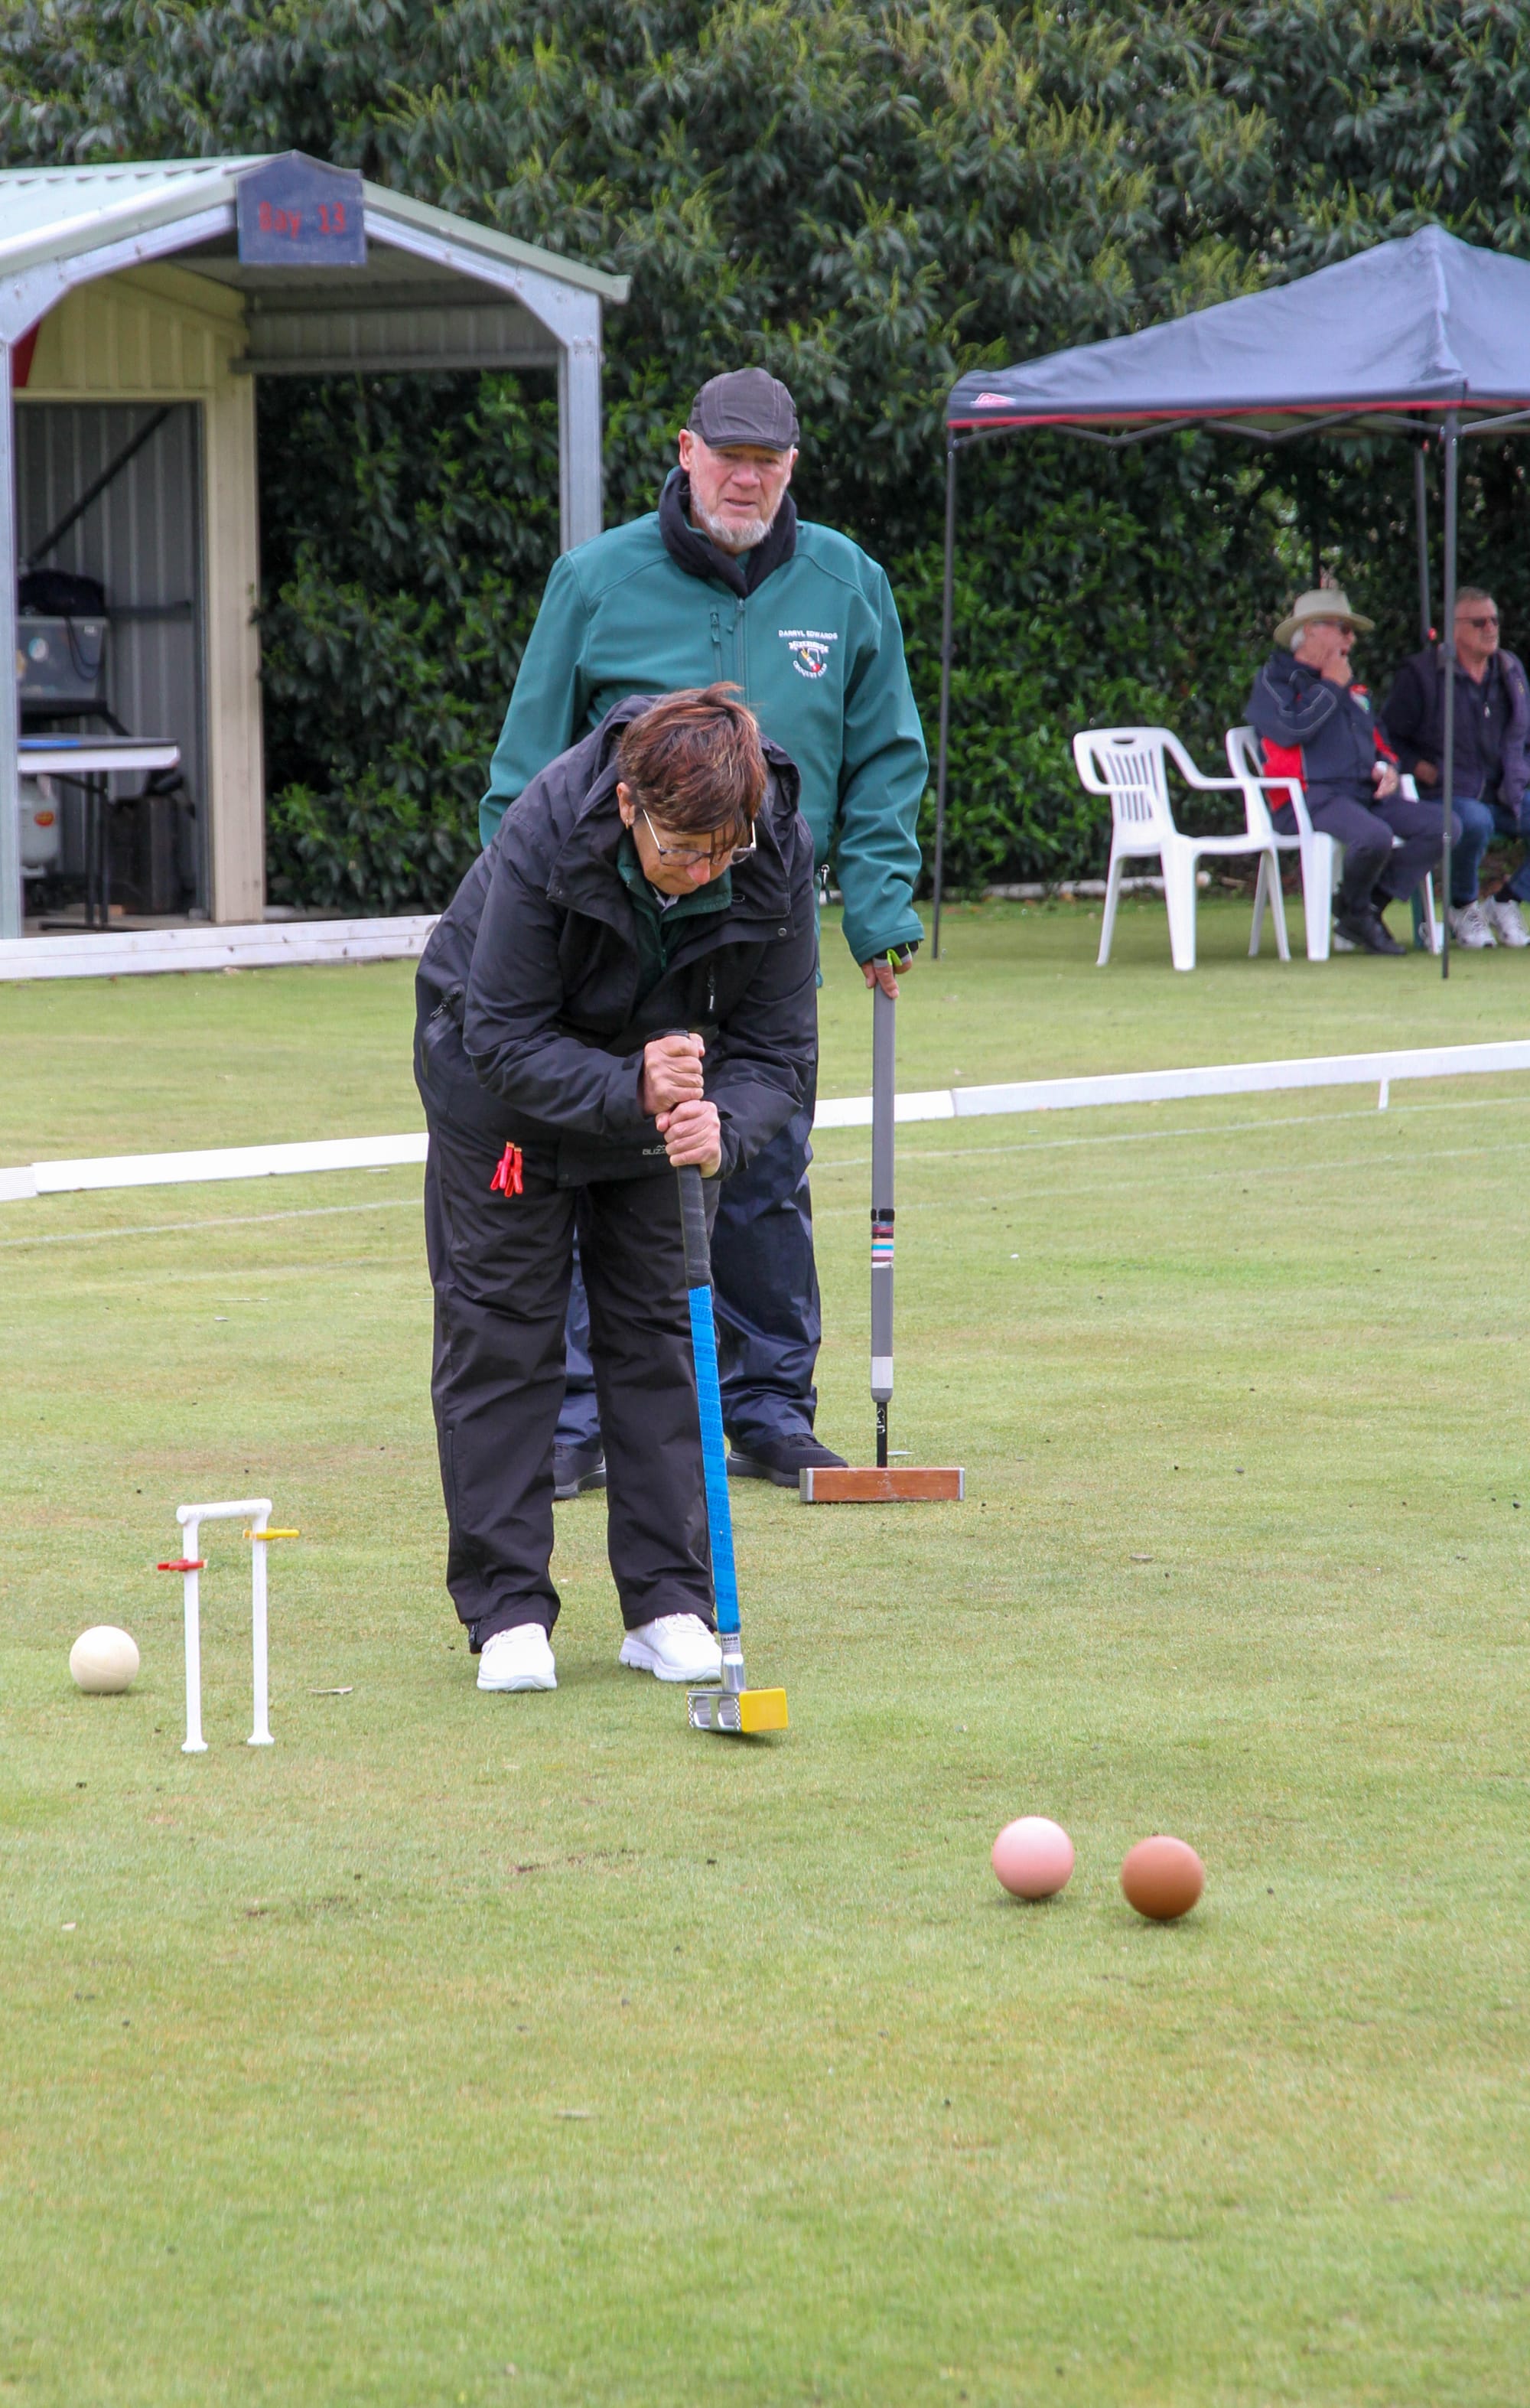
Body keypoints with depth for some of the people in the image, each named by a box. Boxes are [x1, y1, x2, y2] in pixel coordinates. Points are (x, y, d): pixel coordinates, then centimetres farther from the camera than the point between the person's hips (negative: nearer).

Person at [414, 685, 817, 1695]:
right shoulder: (547, 836, -37)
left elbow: (776, 1050, -18)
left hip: (662, 1081, 3)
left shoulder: (778, 857, -27)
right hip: (505, 1078, -3)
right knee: (501, 1326, -5)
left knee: (662, 1325, 1)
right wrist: (630, 1090, -45)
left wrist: (724, 1127, -39)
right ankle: (507, 1608, 0)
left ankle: (669, 1603, 7)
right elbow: (505, 1041, -30)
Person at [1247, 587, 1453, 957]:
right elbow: (1290, 729, -15)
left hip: (1366, 794, 8)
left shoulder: (1352, 689, 28)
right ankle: (1353, 916, -8)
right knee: (1374, 836, -36)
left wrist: (1386, 767, 10)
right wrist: (1331, 686, -2)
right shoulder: (1275, 679, 4)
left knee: (1441, 826, -13)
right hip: (1310, 798, -8)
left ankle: (1372, 904, -7)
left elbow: (1378, 742, 36)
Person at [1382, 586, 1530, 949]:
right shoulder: (1420, 674, -3)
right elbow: (1389, 737, 1)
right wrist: (1420, 767, -14)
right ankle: (1463, 906, -11)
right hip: (1446, 794, -6)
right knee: (1476, 822, -40)